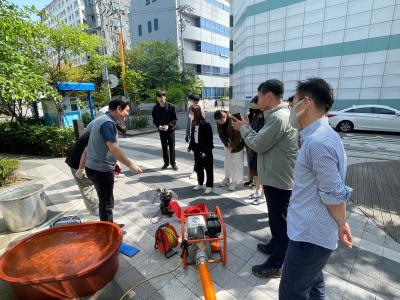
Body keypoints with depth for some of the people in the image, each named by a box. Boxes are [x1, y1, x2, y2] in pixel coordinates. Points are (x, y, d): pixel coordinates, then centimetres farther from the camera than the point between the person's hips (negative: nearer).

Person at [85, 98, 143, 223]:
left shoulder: (102, 119, 10)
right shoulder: (108, 123, -21)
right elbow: (114, 149, -31)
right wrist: (131, 164, -27)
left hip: (95, 167, 10)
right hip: (101, 170, -10)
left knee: (105, 200, 22)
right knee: (107, 203, 5)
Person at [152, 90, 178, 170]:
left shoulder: (171, 106, -9)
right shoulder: (155, 108, -2)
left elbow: (174, 119, -6)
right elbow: (154, 120, 3)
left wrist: (168, 125, -20)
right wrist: (158, 126, -16)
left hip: (170, 130, -2)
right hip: (161, 131, 2)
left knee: (172, 147, 3)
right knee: (164, 148, 10)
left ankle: (173, 163, 16)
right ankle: (166, 163, 23)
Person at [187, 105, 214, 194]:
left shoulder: (205, 124, -19)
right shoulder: (194, 123, 4)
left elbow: (209, 139, -18)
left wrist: (206, 151, -20)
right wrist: (190, 146, 10)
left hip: (205, 151, -7)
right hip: (197, 149, 8)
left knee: (208, 168, 7)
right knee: (198, 167, 17)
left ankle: (209, 186, 18)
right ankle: (200, 183, 34)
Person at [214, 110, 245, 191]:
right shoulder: (219, 122, -11)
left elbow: (238, 135, -25)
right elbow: (221, 133, -6)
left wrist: (233, 146, -18)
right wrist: (227, 144, -16)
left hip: (237, 144, -6)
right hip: (227, 144, 6)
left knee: (236, 162, -2)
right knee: (227, 161, 14)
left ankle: (235, 181, 8)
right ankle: (227, 178, 28)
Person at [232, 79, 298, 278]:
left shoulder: (278, 117, -23)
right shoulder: (279, 114, 11)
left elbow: (258, 144, -21)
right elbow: (264, 141, 11)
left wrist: (243, 128, -6)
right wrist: (247, 128, 5)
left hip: (279, 179, -10)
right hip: (277, 177, 10)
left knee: (280, 220, 4)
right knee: (276, 217, 24)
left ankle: (275, 265, 21)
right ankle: (274, 245, 45)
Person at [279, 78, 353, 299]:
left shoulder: (318, 142, -26)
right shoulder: (321, 135, 9)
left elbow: (334, 194, -22)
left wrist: (341, 225, -5)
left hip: (310, 235, -10)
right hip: (312, 231, 10)